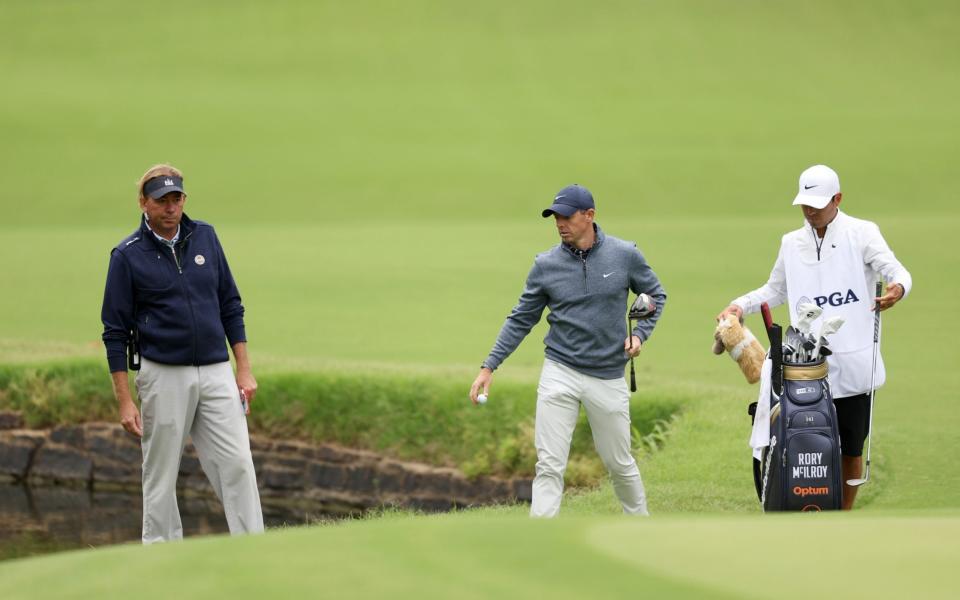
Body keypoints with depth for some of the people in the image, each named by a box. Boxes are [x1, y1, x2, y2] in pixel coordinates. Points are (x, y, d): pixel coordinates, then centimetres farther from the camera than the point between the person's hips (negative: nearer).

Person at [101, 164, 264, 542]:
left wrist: (244, 369, 7)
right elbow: (115, 332, -3)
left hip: (216, 373, 3)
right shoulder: (128, 255, -4)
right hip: (163, 376, -3)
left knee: (237, 464, -4)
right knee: (160, 475, 3)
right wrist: (124, 401, -8)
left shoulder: (205, 237, 7)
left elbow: (230, 307, 13)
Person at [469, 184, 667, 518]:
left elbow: (656, 296, 11)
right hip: (560, 374, 0)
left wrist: (640, 333, -6)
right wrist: (489, 366, -1)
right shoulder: (546, 265, -2)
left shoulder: (625, 255, -4)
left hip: (608, 376, 0)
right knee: (549, 466, -7)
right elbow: (521, 320, 4)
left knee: (619, 463, 11)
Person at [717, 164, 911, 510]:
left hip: (853, 365, -2)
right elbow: (775, 291, 24)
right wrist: (741, 305, 6)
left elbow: (896, 271, -12)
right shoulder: (792, 244, 12)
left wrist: (898, 288, -36)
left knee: (851, 449, 7)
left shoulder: (862, 234, -1)